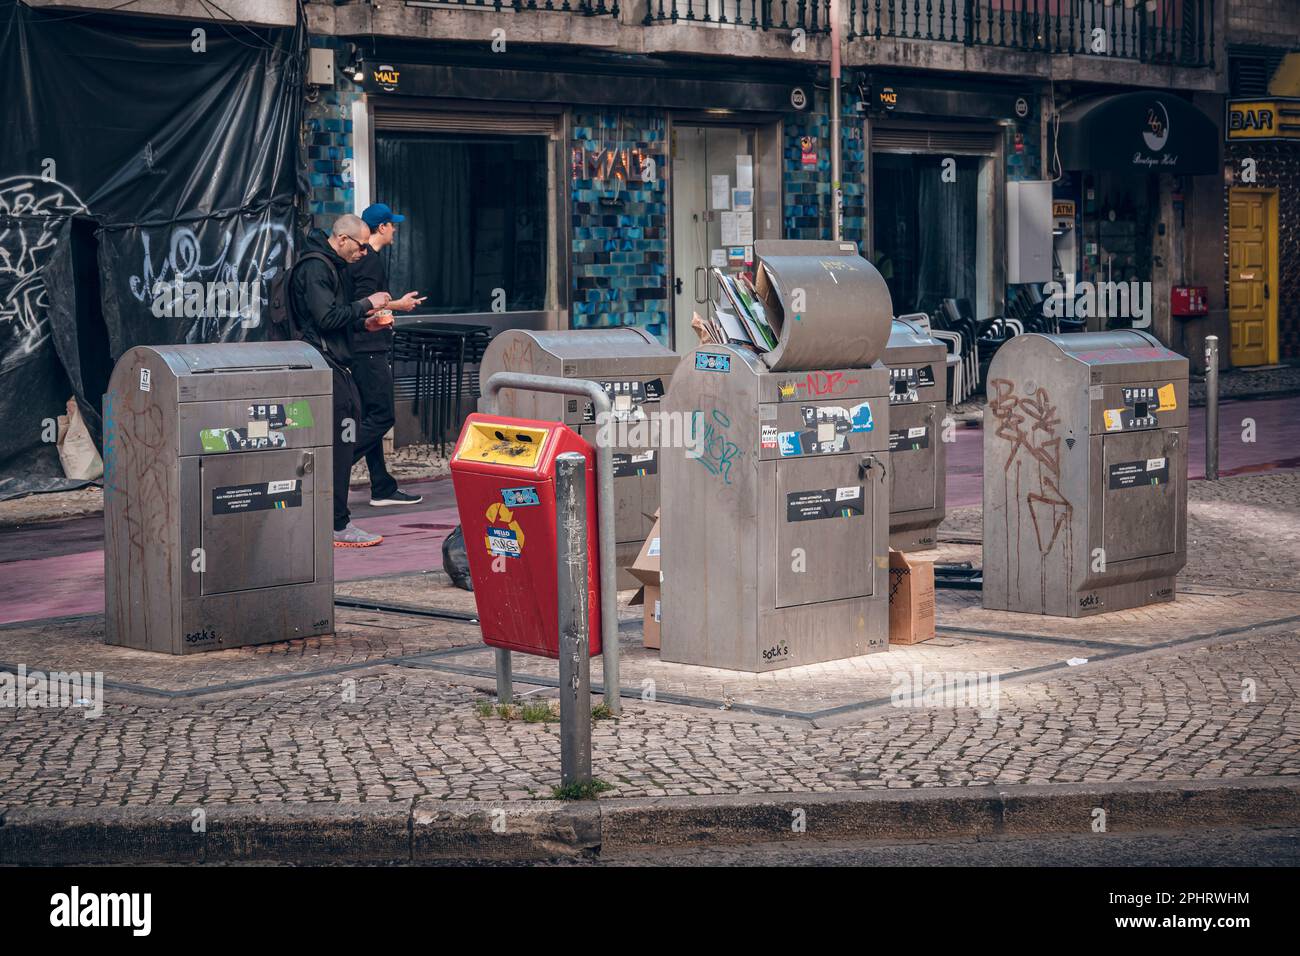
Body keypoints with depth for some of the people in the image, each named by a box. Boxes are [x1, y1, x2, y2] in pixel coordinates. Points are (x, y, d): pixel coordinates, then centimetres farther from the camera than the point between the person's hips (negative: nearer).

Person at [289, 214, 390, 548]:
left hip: (336, 365, 11)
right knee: (338, 444, -9)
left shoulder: (332, 266, 20)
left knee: (347, 441, 11)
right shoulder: (314, 268, -13)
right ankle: (337, 526, -6)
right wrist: (366, 304, -13)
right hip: (325, 366, -11)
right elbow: (328, 317, -21)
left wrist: (363, 324, 13)